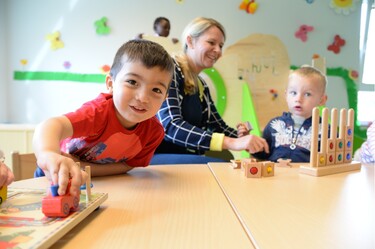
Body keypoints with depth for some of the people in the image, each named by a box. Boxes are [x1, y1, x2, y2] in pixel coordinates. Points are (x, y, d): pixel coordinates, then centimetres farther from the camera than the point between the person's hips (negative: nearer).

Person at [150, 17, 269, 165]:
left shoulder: (202, 87, 14)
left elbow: (219, 126, 17)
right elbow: (171, 126, -23)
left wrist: (241, 137, -6)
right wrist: (231, 143, -31)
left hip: (184, 158, 7)